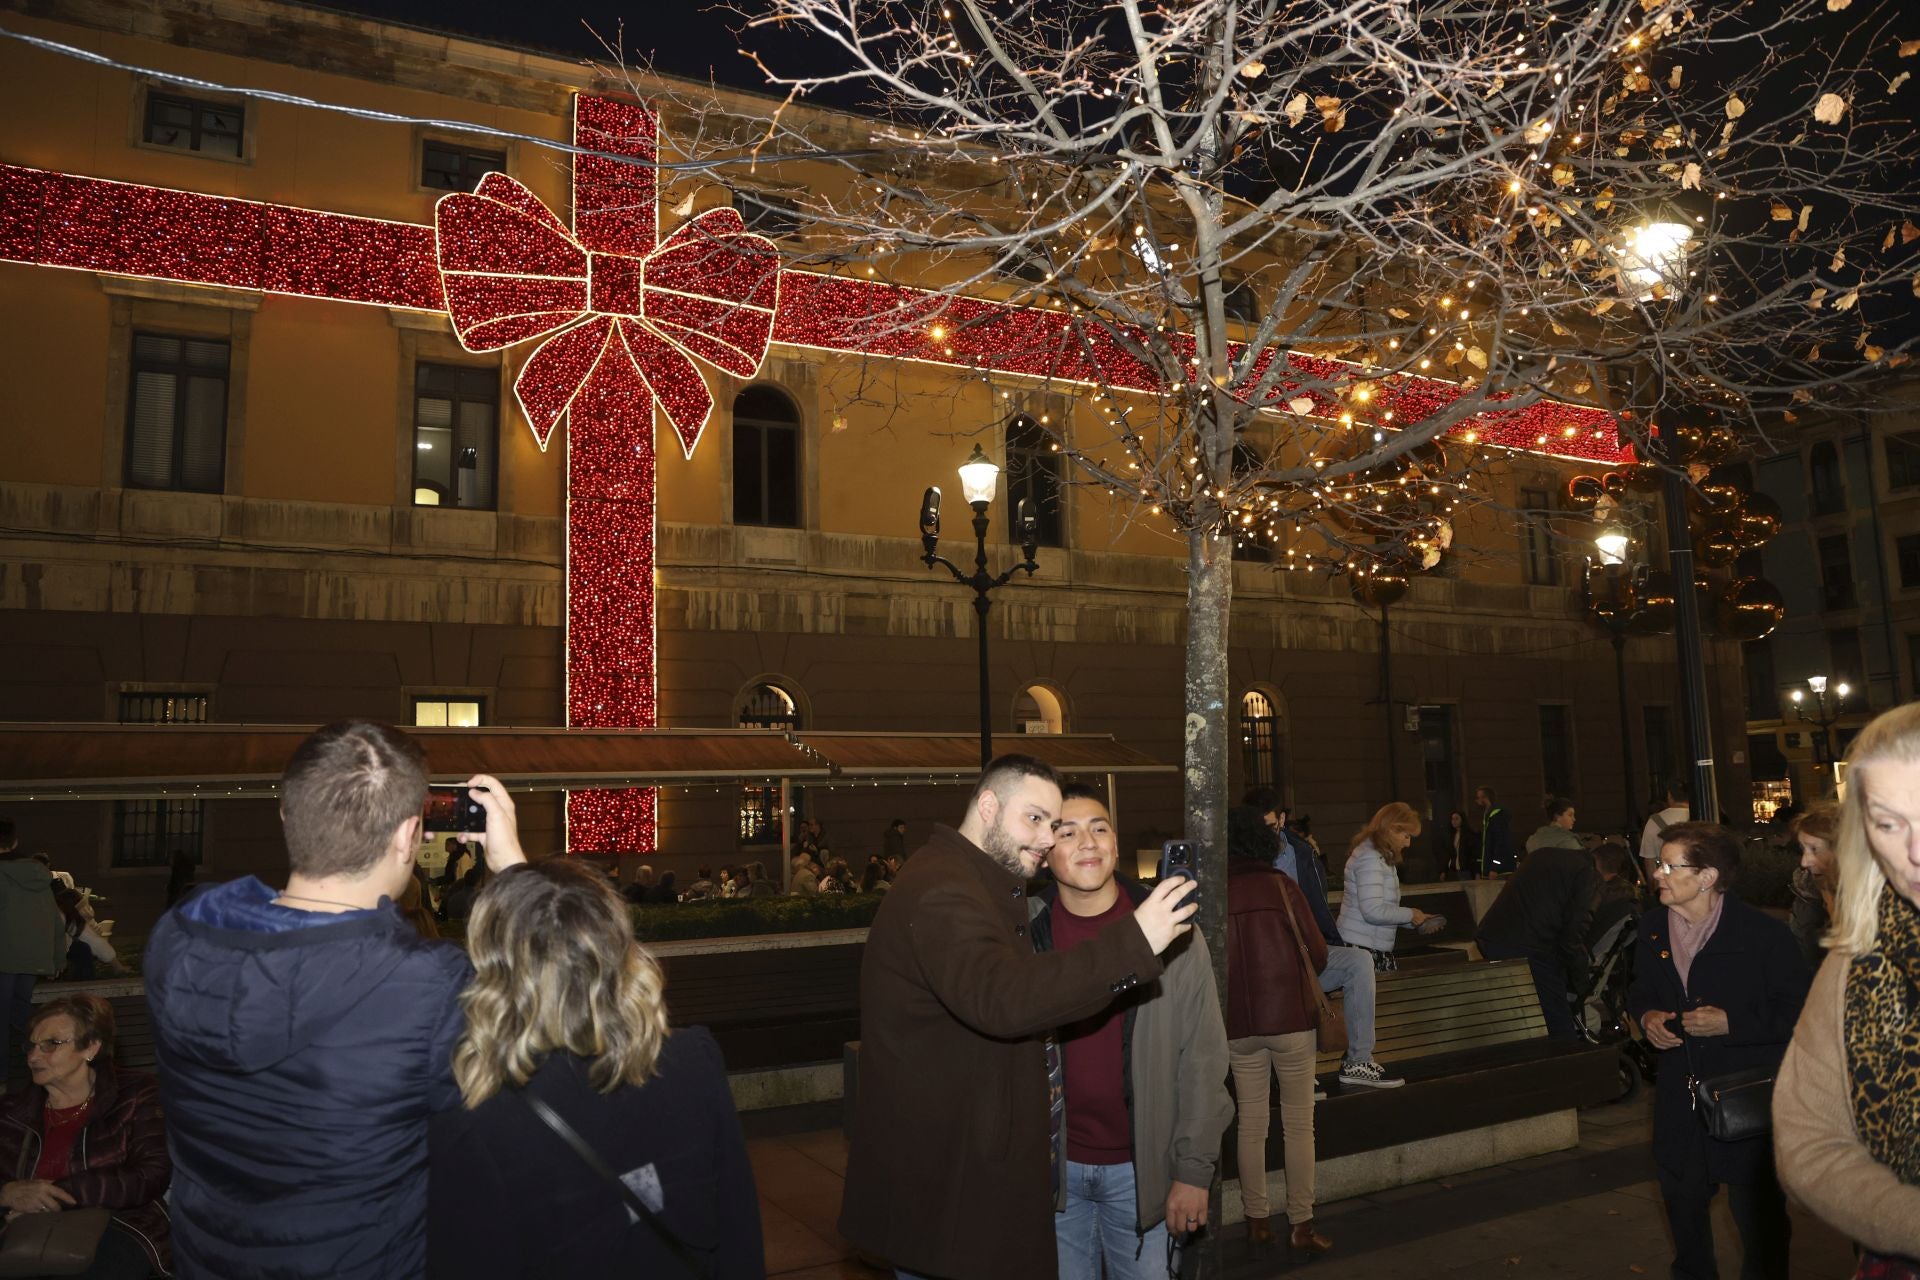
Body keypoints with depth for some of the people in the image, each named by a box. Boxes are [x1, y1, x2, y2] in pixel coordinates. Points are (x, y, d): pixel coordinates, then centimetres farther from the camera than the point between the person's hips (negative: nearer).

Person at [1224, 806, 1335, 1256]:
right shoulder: (1280, 885, -7)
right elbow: (1317, 952, -3)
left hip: (1237, 1024, 2)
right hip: (1290, 1016, -2)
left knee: (1251, 1123, 12)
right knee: (1298, 1124, 8)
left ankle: (1256, 1220, 19)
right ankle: (1301, 1223, 11)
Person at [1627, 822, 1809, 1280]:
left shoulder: (1764, 934, -17)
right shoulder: (1652, 927, 1)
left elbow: (1798, 1012, -13)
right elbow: (1639, 989, 15)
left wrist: (1731, 1023, -23)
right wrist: (1645, 1015, -6)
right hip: (1680, 1100, 5)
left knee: (1758, 1215, 10)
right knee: (1682, 1201, 20)